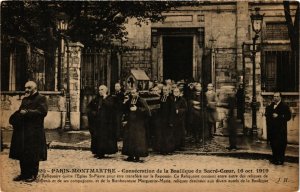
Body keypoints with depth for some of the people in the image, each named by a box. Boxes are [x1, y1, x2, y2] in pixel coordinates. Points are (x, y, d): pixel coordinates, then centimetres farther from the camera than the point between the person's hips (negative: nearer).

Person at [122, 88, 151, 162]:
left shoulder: (141, 101, -7)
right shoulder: (129, 101, 11)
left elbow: (146, 109, -17)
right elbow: (125, 110, 19)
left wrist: (137, 109, -21)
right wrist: (125, 104, 1)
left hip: (138, 123, -6)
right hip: (130, 122, 6)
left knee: (138, 139, -6)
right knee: (129, 138, 6)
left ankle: (137, 156, 0)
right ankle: (131, 155, 14)